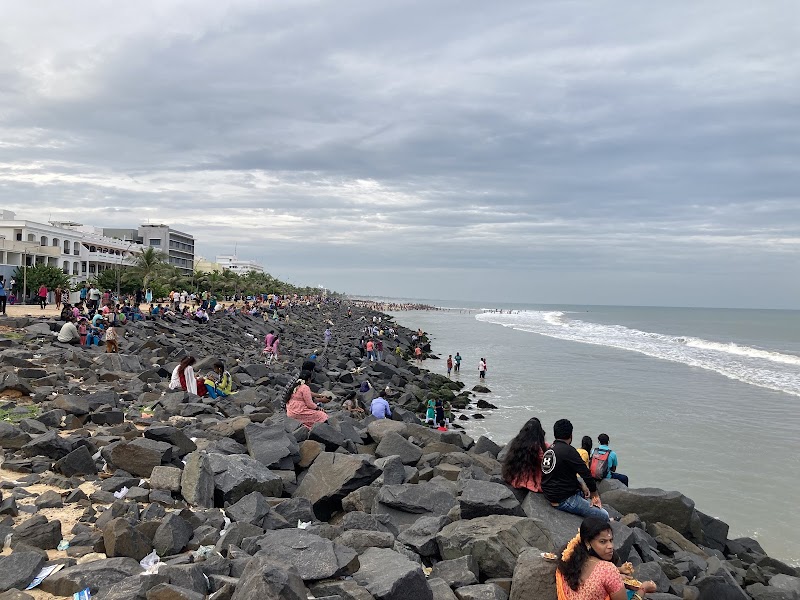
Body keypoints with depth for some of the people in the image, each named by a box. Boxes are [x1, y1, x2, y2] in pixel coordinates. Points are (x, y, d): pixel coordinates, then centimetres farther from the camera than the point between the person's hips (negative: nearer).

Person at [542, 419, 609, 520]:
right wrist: (595, 495, 2)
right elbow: (586, 474, -12)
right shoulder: (568, 450, -17)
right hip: (565, 500, -9)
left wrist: (581, 485, 8)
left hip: (550, 496, 9)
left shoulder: (548, 450, 8)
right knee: (604, 516, -4)